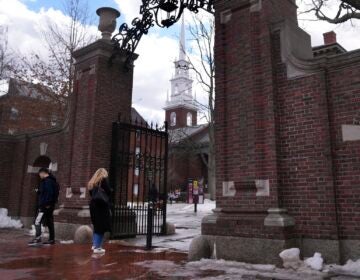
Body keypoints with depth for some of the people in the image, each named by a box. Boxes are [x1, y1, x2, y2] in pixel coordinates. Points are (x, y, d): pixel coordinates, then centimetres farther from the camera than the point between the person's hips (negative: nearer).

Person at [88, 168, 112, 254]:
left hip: (94, 204, 7)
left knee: (96, 225, 17)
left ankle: (95, 245, 23)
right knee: (101, 226, -3)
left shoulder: (92, 182, 16)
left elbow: (91, 193, 14)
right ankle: (97, 247, -2)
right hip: (102, 205, -7)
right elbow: (109, 192, -9)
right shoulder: (103, 180, -5)